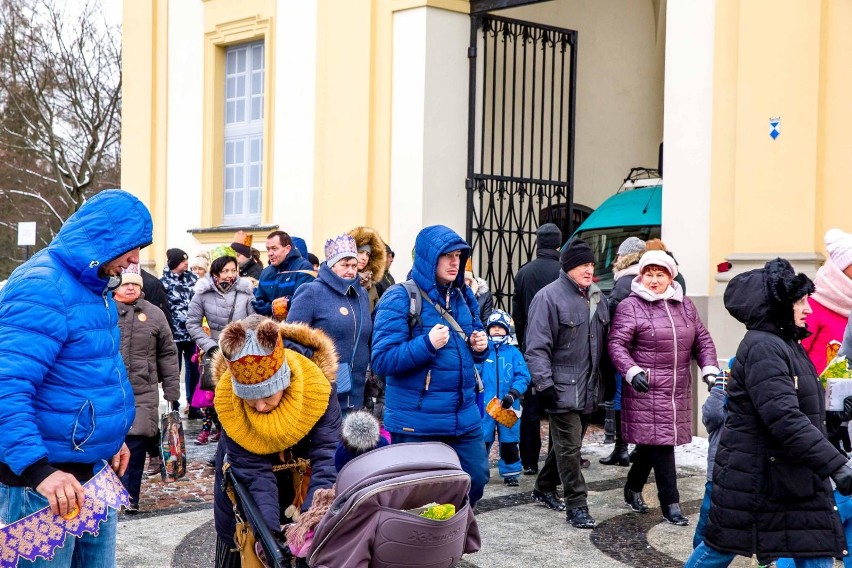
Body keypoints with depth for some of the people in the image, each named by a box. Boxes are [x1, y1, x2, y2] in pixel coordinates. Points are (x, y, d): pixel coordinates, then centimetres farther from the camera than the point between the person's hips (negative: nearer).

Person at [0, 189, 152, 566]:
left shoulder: (93, 286, 12)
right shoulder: (43, 288, -20)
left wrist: (111, 436, 22)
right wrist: (37, 467, -34)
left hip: (94, 469, 10)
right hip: (44, 478, -10)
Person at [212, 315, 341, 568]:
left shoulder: (317, 387, -34)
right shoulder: (229, 400, -30)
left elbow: (327, 459, -36)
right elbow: (253, 470, -32)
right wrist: (269, 531, -44)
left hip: (300, 477, 0)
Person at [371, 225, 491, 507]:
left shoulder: (463, 296, 10)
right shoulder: (400, 298, -11)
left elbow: (473, 348, 21)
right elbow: (382, 360, -17)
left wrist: (480, 346, -3)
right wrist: (427, 344, -28)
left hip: (464, 417, 6)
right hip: (416, 424, -6)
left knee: (476, 479, 11)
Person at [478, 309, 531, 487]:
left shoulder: (514, 353, 0)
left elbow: (523, 377, -6)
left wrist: (513, 394, -17)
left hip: (508, 405, 0)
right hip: (484, 404, 0)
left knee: (509, 442, 8)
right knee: (481, 440, 5)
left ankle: (510, 473, 21)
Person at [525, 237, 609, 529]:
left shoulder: (597, 297, 12)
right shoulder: (550, 297, -12)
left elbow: (604, 341, 20)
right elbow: (537, 346, -15)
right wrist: (544, 384, -19)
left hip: (589, 388, 8)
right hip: (563, 388, -8)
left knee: (567, 442, 17)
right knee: (569, 446, -5)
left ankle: (544, 488, 34)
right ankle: (576, 506, 1)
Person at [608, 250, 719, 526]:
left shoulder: (685, 306, 14)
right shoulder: (630, 307, -4)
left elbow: (702, 339, 16)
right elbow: (617, 344, -10)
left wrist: (709, 369, 1)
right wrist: (632, 371, -24)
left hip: (679, 390, 6)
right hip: (646, 390, -6)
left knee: (650, 444, 13)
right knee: (659, 444, -8)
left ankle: (633, 489, 33)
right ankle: (670, 503, 1)